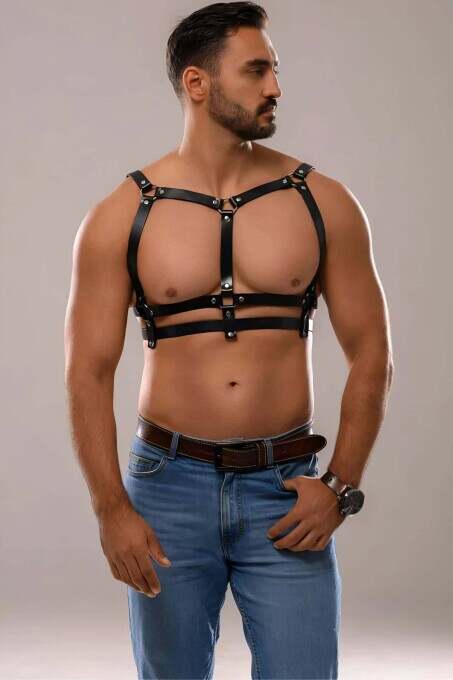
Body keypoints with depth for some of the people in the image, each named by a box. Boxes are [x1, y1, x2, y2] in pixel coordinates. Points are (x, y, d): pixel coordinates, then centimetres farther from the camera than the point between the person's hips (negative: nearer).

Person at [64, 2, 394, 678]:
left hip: (287, 492, 0)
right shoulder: (121, 216, -1)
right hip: (168, 488, 0)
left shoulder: (324, 203, 1)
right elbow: (89, 372, -1)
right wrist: (111, 508, -9)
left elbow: (371, 354, 4)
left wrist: (341, 486, -4)